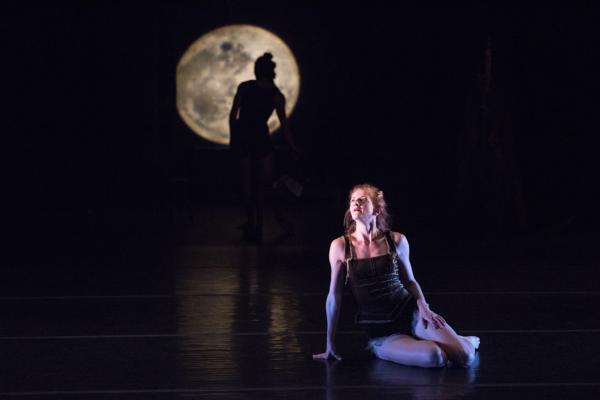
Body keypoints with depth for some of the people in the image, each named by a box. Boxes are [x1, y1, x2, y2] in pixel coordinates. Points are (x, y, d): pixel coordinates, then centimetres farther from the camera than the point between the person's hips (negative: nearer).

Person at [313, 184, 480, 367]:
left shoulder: (396, 241, -2)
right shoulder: (340, 246, -6)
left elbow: (409, 281, 11)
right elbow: (334, 296, 0)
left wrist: (423, 307, -8)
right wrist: (329, 345, 3)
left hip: (411, 314, 2)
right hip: (380, 334, -2)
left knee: (465, 356, -15)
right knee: (433, 357, -28)